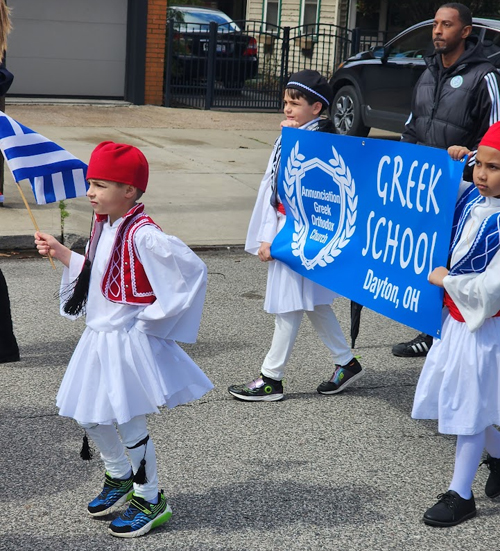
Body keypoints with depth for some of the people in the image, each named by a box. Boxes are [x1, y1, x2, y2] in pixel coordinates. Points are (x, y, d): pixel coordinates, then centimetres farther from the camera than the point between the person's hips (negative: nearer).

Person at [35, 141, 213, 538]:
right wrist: (60, 253, 16)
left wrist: (155, 314, -20)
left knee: (129, 423, 1)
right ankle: (119, 478, 40)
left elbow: (192, 269, -27)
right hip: (98, 337, 9)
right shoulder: (104, 226, 7)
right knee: (90, 417, 18)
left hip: (127, 341, -9)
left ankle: (149, 500, 19)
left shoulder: (142, 235, -22)